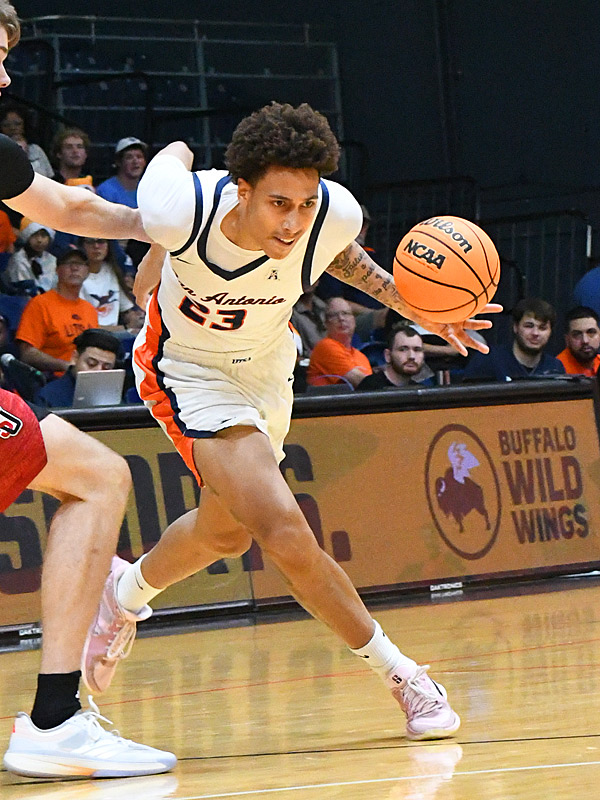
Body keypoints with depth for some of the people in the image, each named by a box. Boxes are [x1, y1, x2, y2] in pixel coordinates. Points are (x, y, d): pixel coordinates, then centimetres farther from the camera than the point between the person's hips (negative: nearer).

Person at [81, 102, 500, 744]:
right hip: (188, 371, -5)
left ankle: (126, 591, 56)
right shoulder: (183, 210, -36)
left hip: (264, 367, 5)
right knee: (283, 529, -22)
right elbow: (174, 154, -10)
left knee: (225, 532, 24)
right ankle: (398, 673, -7)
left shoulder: (334, 214, -29)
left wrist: (410, 302, -14)